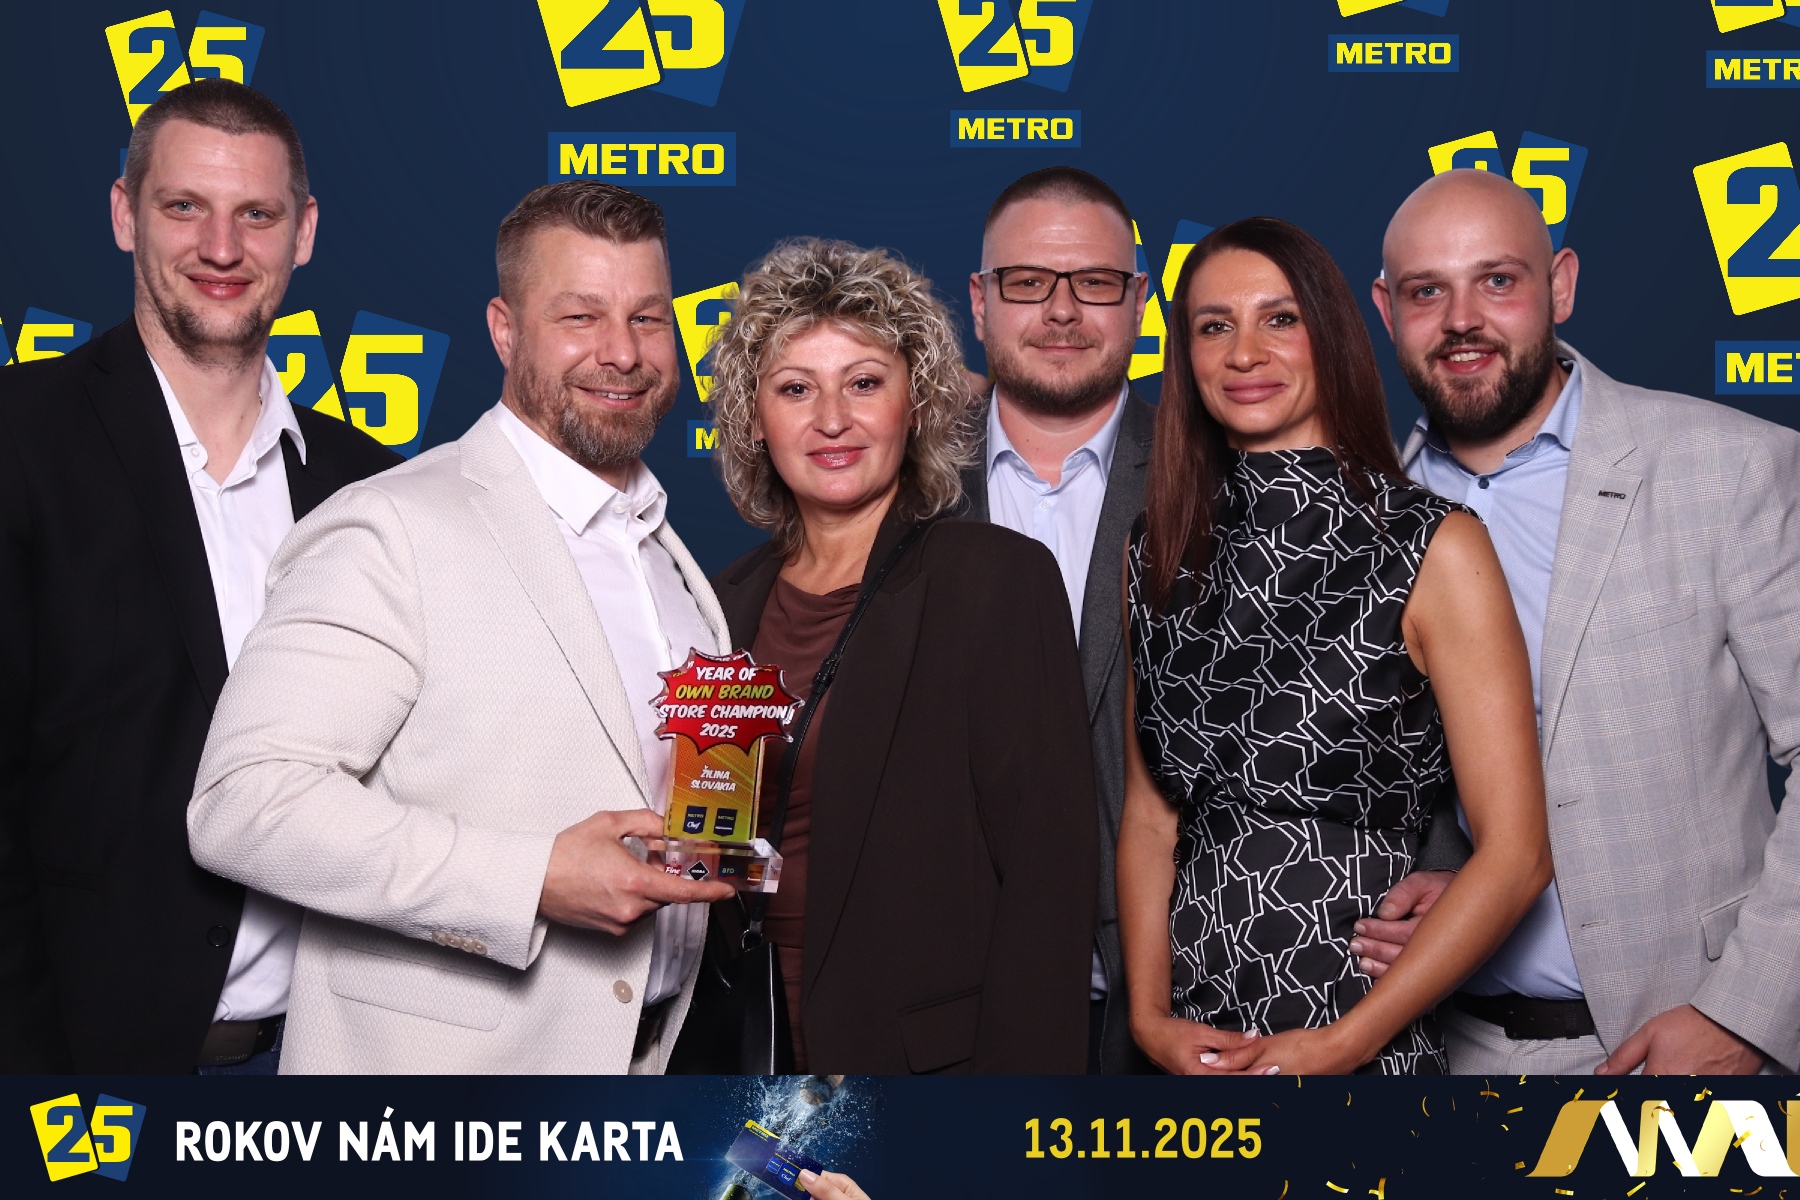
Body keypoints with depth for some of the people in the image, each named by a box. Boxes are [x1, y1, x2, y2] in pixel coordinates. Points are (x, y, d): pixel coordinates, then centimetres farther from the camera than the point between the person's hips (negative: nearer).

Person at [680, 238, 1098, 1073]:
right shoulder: (730, 602, 6)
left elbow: (1047, 872, -13)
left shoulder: (1001, 578, -10)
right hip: (746, 1042, 5)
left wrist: (1021, 1062, -18)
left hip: (931, 1046, -4)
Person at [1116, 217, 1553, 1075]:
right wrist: (1150, 1015, -6)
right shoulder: (1157, 555, 3)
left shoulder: (1434, 549, -10)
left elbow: (1515, 852, -12)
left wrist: (1345, 1043, -16)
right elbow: (1149, 813, 5)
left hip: (1366, 1041, -3)